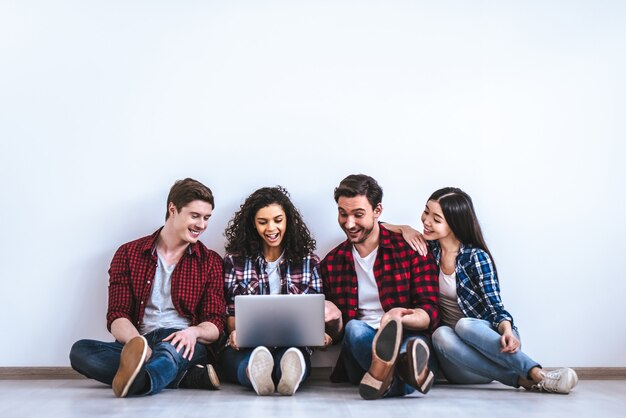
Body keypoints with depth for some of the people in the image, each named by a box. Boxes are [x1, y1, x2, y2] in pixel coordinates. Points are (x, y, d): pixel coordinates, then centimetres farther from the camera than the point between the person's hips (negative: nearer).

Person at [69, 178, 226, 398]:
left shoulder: (210, 262, 10)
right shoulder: (128, 254, 10)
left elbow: (215, 325, 4)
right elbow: (117, 316, 1)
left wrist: (194, 332, -23)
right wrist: (139, 344, -22)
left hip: (185, 348, -2)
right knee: (80, 350, -27)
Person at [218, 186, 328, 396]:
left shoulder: (309, 261, 13)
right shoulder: (235, 260, 13)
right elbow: (230, 312, 12)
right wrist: (235, 332, -11)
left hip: (292, 345, 0)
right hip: (245, 347, 0)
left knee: (295, 356, -40)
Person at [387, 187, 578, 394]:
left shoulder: (476, 257, -6)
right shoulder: (429, 247, 4)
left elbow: (494, 306, -12)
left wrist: (507, 332, -33)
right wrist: (405, 229, -8)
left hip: (486, 337, -2)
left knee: (465, 325, -35)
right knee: (441, 335, -32)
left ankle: (536, 375, -39)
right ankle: (519, 379, -34)